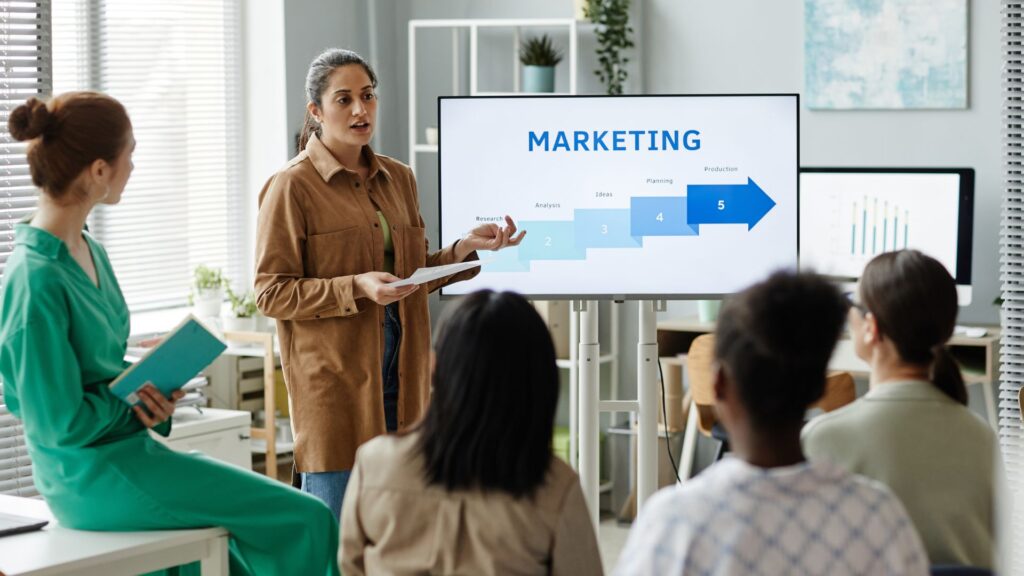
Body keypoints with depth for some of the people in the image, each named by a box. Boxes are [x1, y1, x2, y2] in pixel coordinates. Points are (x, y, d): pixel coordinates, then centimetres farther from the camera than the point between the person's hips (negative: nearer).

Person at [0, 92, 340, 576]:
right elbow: (60, 423, -22)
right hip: (95, 477, -10)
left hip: (128, 451, 10)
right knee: (304, 520, -8)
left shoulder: (88, 251, 8)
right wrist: (135, 398, -7)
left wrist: (150, 382, -2)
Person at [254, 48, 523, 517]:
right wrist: (356, 288, -20)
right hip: (334, 373, -6)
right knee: (336, 522, -5)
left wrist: (465, 249, 3)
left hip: (399, 371, 6)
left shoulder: (398, 178, 14)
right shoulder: (292, 187, -5)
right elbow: (271, 292, -9)